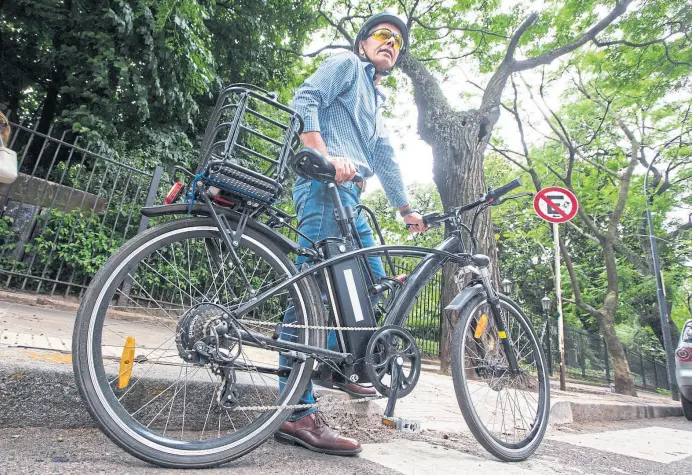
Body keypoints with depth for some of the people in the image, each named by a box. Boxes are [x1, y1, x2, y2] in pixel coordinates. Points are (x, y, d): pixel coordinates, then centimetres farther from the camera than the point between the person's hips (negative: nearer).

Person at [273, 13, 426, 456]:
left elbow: (385, 159, 36)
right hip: (326, 184, -10)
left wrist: (406, 209, 35)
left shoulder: (376, 102, 36)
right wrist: (326, 156, -20)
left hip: (350, 195, 10)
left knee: (375, 279, 8)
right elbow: (304, 100, -5)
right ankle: (298, 414, -17)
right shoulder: (347, 64, 11)